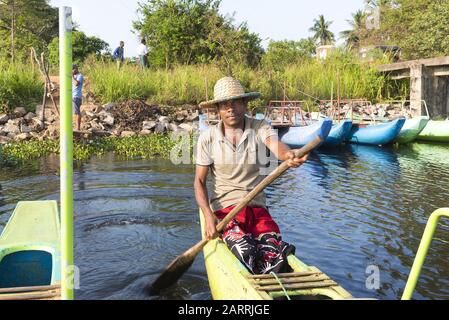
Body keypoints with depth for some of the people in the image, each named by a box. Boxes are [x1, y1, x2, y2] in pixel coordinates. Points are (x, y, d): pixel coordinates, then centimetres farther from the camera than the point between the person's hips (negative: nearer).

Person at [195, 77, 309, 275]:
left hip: (257, 208, 1)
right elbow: (199, 181, 3)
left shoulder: (260, 128, 0)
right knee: (245, 251, -32)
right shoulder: (208, 138, 1)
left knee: (277, 253, -27)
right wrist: (208, 216, -14)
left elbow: (275, 145, -22)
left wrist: (289, 155, -48)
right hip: (224, 209, -1)